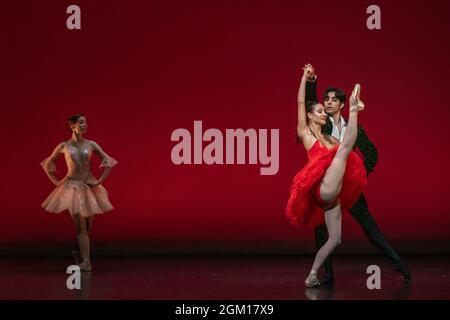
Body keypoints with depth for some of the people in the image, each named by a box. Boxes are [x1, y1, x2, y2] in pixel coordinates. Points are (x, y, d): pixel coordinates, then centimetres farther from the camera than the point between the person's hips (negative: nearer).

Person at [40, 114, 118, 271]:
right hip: (72, 187, -2)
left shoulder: (91, 144, 1)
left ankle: (80, 254, 30)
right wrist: (55, 181, 6)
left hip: (89, 186, 2)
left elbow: (108, 162, 3)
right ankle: (86, 262, -9)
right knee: (80, 226, -8)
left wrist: (100, 180, -3)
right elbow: (47, 164, 12)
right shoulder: (63, 146, -1)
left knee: (87, 226, 8)